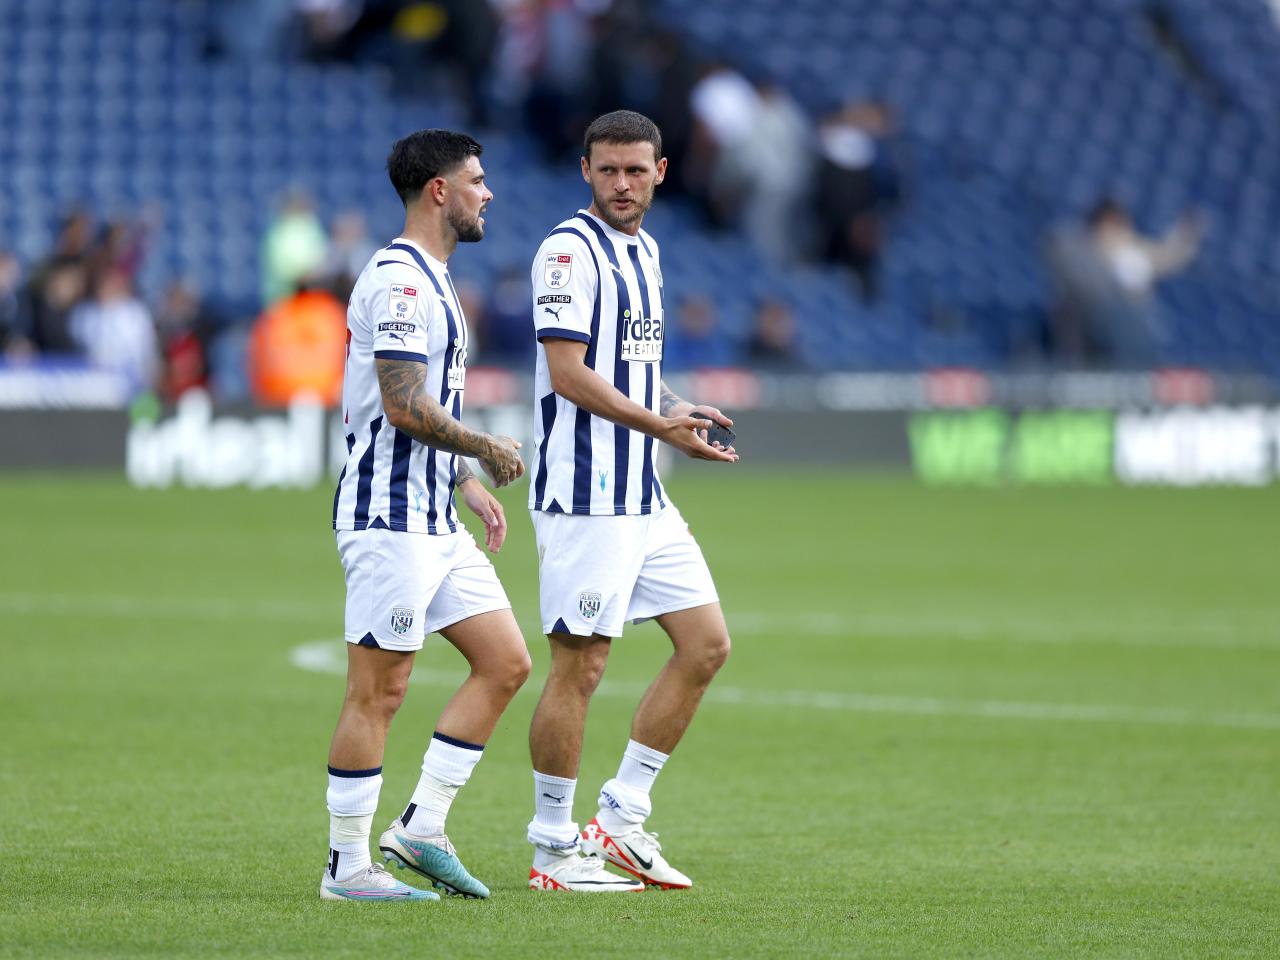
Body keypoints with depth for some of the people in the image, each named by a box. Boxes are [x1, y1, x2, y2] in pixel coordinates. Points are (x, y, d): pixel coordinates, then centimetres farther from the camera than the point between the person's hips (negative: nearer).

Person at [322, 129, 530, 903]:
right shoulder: (399, 280, -15)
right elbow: (405, 408, -22)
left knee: (507, 663, 7)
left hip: (435, 520, 10)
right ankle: (347, 865, 0)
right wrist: (487, 449, -9)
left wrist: (467, 482, 19)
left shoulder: (430, 279, 19)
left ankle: (422, 828, 10)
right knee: (379, 689, -6)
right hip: (390, 516, -10)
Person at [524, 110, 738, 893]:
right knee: (579, 667, -5)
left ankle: (623, 816, 13)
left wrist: (678, 409, 7)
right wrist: (659, 425, -22)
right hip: (584, 496, -9)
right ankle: (553, 850, 4)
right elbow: (569, 373, -18)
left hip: (644, 497, 9)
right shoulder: (570, 249, -11)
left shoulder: (644, 252, 16)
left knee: (707, 644, 7)